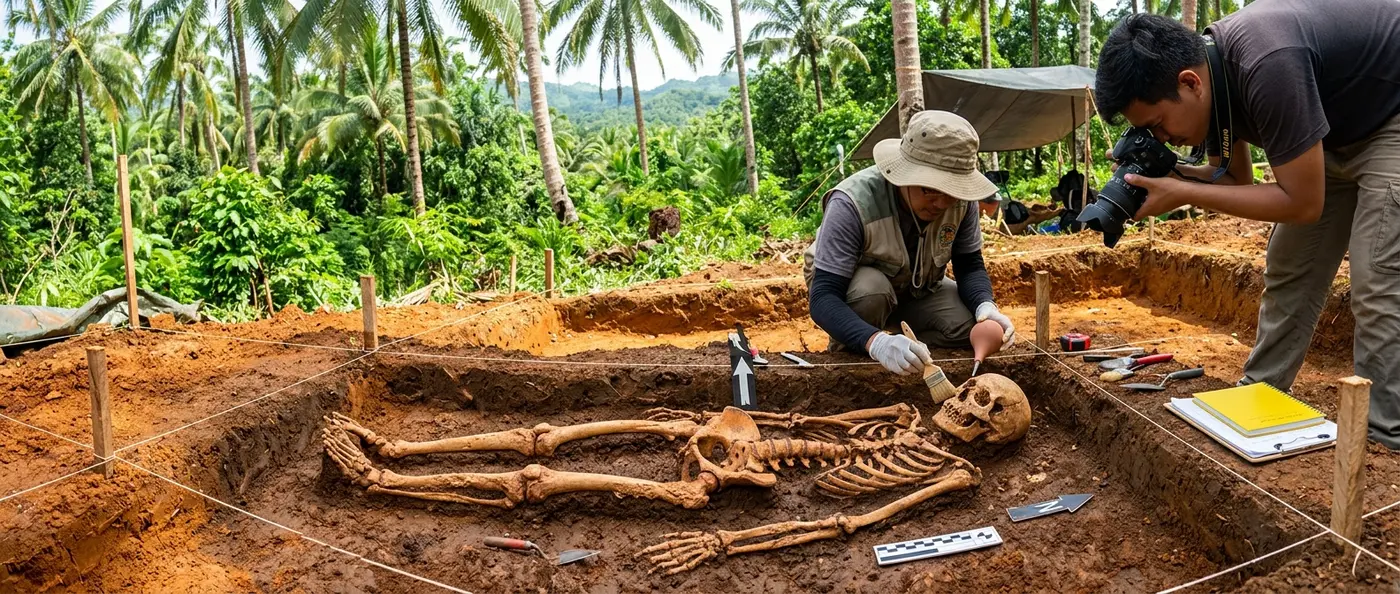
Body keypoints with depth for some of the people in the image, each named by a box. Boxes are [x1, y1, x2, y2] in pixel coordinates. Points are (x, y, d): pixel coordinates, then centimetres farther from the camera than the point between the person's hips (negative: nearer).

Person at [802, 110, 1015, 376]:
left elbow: (970, 265, -11)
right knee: (871, 289, -37)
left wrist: (986, 306, -35)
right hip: (846, 285, -3)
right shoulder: (853, 204, -38)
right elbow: (823, 297, -42)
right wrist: (876, 342, -61)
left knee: (972, 325, -22)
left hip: (914, 288, 4)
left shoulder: (961, 199, -24)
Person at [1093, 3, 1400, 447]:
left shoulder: (1267, 66, -38)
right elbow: (1236, 179, 1)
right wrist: (1159, 175, -16)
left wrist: (1183, 194, -30)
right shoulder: (1209, 70, -10)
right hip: (1338, 130, 9)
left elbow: (1303, 202, -31)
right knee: (1288, 273, 7)